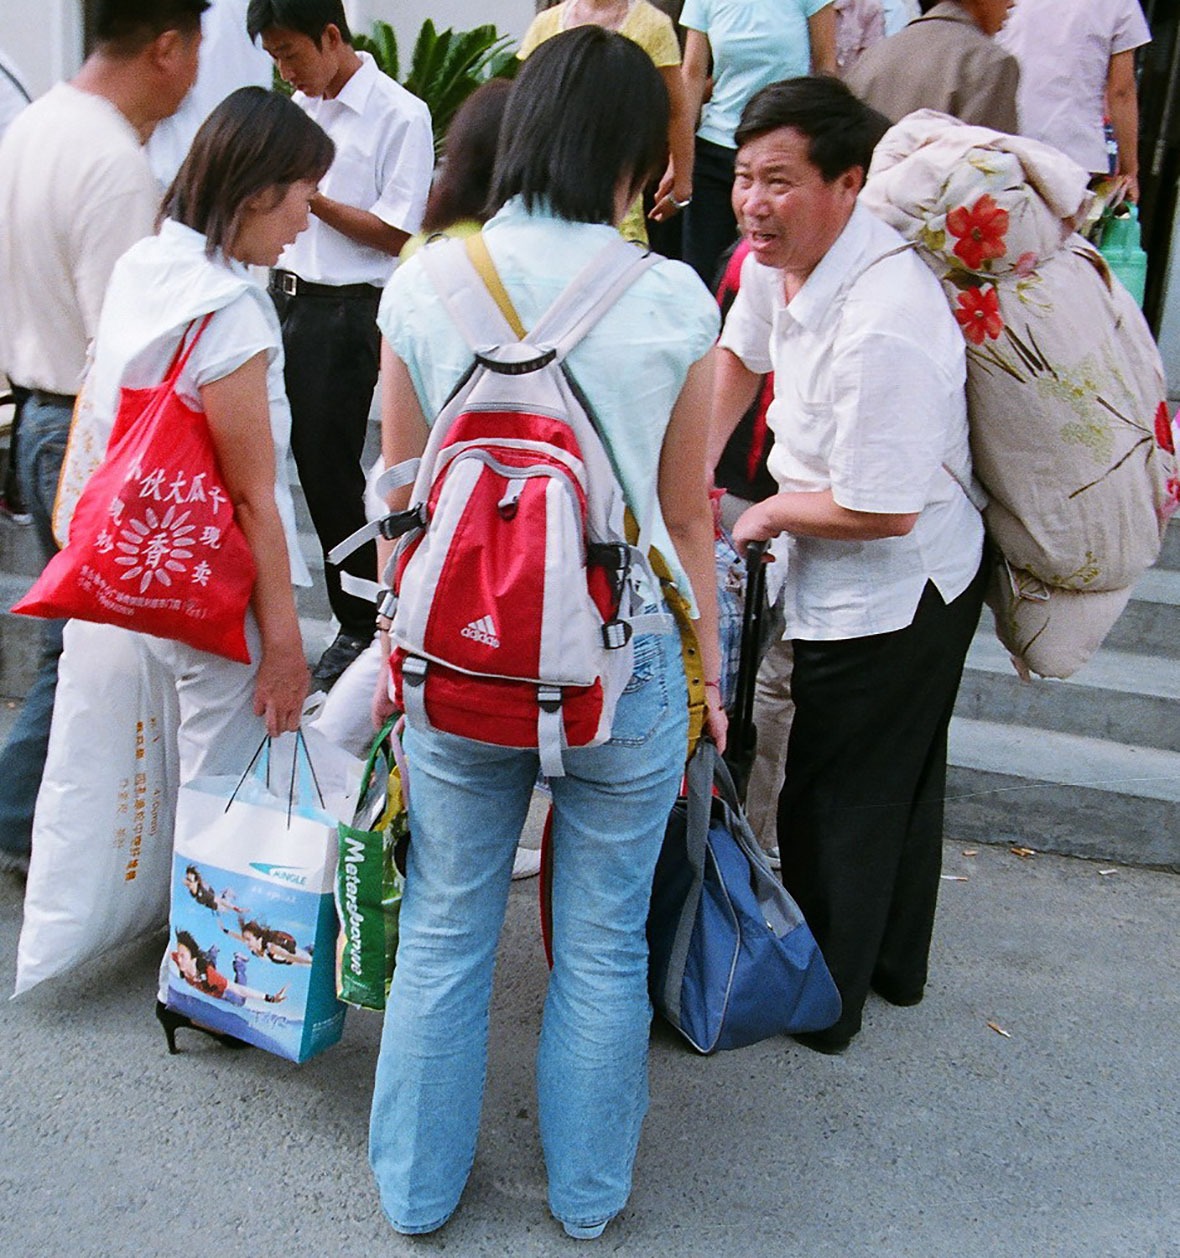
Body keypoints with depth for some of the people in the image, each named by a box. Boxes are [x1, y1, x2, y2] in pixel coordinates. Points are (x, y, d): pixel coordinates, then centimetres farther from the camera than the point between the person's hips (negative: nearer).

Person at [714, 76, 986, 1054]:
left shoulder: (883, 329, -34)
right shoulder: (779, 255, -5)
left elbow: (882, 509, -31)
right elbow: (742, 355, 15)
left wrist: (768, 514, -14)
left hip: (884, 597, -10)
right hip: (909, 588, 10)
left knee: (836, 804, 8)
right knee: (897, 784, 25)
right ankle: (892, 965, 48)